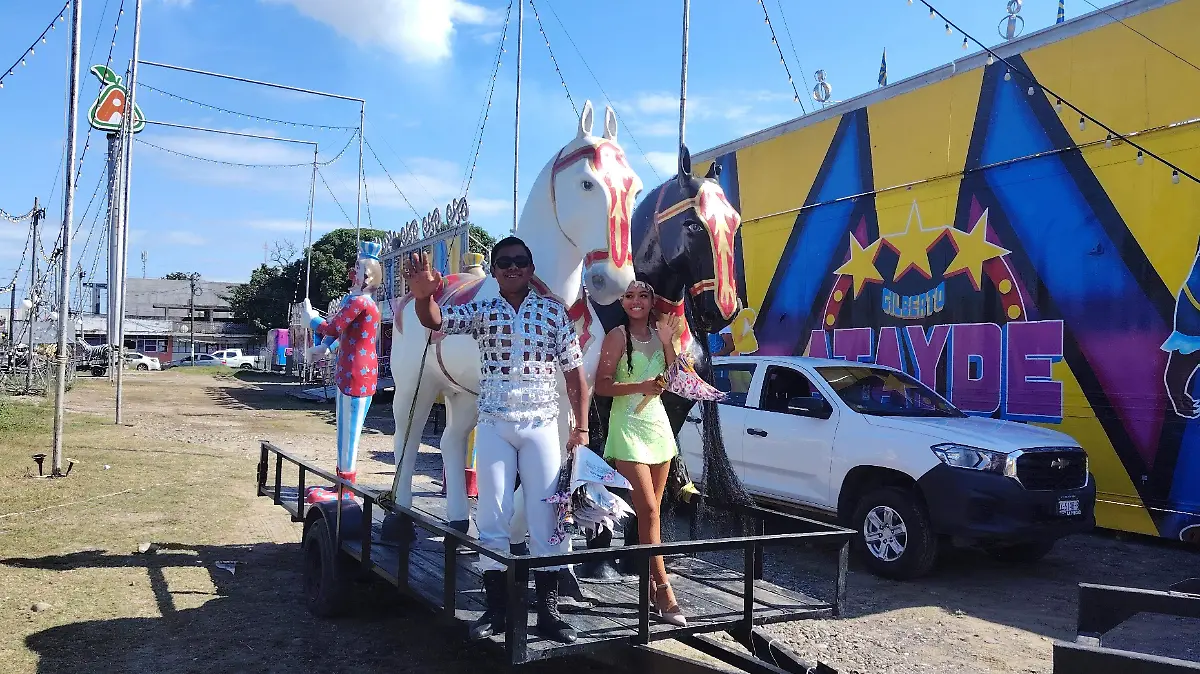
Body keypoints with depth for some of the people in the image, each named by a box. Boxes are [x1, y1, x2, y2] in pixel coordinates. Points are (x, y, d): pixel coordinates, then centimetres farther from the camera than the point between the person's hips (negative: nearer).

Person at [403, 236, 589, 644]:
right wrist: (423, 294, -36)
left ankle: (548, 611, 13)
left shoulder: (554, 311, 3)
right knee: (493, 517, 6)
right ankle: (495, 609, 17)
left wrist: (581, 428, -1)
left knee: (547, 517, 2)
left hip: (543, 427, 0)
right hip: (493, 427, 1)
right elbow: (435, 320, -13)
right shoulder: (481, 311, 4)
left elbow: (574, 373, 4)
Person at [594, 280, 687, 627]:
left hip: (658, 423, 6)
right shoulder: (618, 336, -7)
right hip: (628, 426, -6)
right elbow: (602, 385, -12)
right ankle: (664, 591, -7)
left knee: (651, 511, 9)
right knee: (648, 511, -9)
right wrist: (642, 386, -20)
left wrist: (667, 342, -2)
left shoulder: (658, 334, 10)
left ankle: (649, 581, 18)